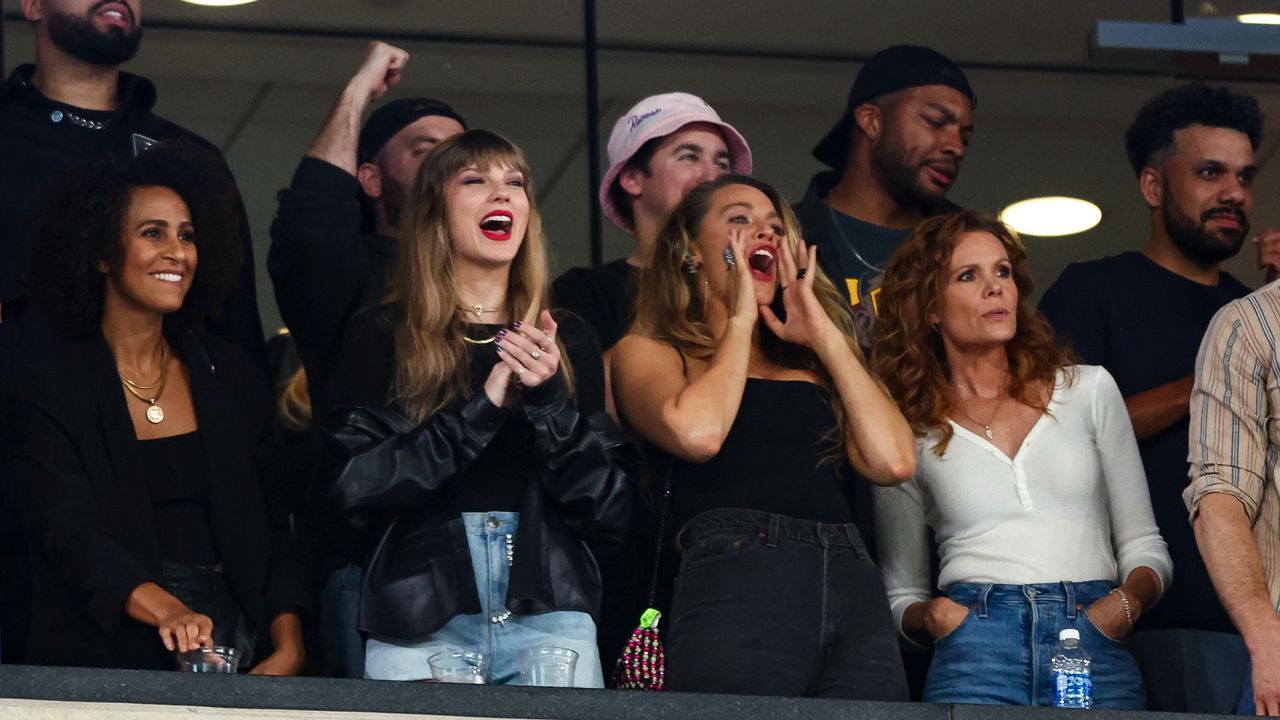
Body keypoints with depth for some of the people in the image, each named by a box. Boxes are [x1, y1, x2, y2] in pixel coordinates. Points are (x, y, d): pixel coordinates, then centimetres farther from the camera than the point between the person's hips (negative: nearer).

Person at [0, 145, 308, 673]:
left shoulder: (230, 375, 15)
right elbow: (68, 531, -11)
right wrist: (165, 611, -28)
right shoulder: (46, 386, 1)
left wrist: (288, 648, -5)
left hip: (235, 646, 4)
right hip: (106, 660, -4)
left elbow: (272, 528, 12)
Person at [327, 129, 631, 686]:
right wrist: (482, 407, -12)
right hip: (418, 628, -2)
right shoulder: (379, 338, 8)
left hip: (550, 619, 2)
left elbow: (611, 514, 7)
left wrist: (550, 402, -8)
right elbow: (356, 489, -5)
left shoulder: (565, 341, 14)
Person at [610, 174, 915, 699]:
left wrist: (823, 334, 16)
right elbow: (696, 433, -8)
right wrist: (739, 320, 8)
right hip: (735, 579, -4)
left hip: (855, 587, 4)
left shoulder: (810, 366, 28)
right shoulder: (649, 353, 15)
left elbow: (892, 462, 10)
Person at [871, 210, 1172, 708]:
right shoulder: (909, 433, 13)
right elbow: (901, 595, 18)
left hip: (1097, 648, 1)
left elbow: (1143, 546, 15)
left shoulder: (1088, 389, 15)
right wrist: (931, 615, -4)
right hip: (977, 653, -1)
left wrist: (1127, 602, -5)